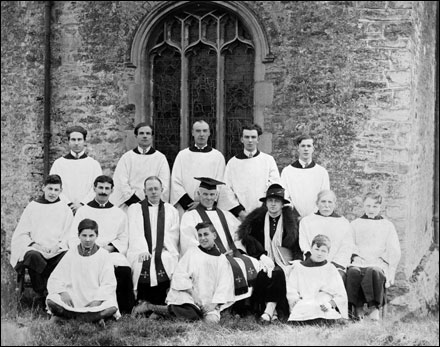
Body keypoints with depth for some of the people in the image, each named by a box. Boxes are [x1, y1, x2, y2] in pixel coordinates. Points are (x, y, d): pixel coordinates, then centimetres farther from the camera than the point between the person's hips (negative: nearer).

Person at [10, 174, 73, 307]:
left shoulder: (65, 210, 17)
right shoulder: (33, 207, 14)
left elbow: (69, 236, 10)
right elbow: (21, 234, 10)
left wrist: (58, 245, -10)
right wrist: (33, 244, -9)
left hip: (57, 252, 1)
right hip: (35, 249, 0)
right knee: (33, 257, -37)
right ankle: (42, 296, -24)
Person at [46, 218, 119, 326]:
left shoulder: (103, 255, 3)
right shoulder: (71, 254, 8)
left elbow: (109, 284, -3)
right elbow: (54, 279, 4)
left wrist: (97, 301, -20)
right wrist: (63, 292, -17)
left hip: (95, 300, -1)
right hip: (73, 300, 1)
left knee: (111, 308, -32)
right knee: (51, 301, -27)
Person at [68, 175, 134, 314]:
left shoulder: (119, 214, 21)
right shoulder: (83, 211, 17)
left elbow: (123, 240, 15)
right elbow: (73, 239, 10)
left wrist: (110, 247, -5)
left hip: (112, 252, 1)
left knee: (124, 269, -31)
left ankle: (124, 310, -21)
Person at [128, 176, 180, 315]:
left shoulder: (171, 210, 20)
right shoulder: (134, 209, 16)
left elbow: (173, 235, 10)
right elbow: (135, 233, 1)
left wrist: (161, 248, -7)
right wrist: (142, 250, -15)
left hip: (164, 252, 1)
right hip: (141, 253, -1)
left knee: (166, 261, -31)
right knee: (142, 263, -34)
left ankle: (145, 303, -21)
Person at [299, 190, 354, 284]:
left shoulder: (344, 223, 20)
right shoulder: (306, 221, 21)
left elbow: (346, 248, 9)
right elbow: (304, 244, 9)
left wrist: (335, 264, -7)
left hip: (337, 266, 0)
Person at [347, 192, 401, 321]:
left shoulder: (387, 226, 19)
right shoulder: (355, 224, 22)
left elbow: (395, 252, 12)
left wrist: (390, 273, 0)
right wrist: (355, 256, -5)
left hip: (379, 263, -1)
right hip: (358, 262, 1)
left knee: (374, 271, -38)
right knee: (353, 271, -35)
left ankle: (374, 306, -33)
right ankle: (358, 307, -25)